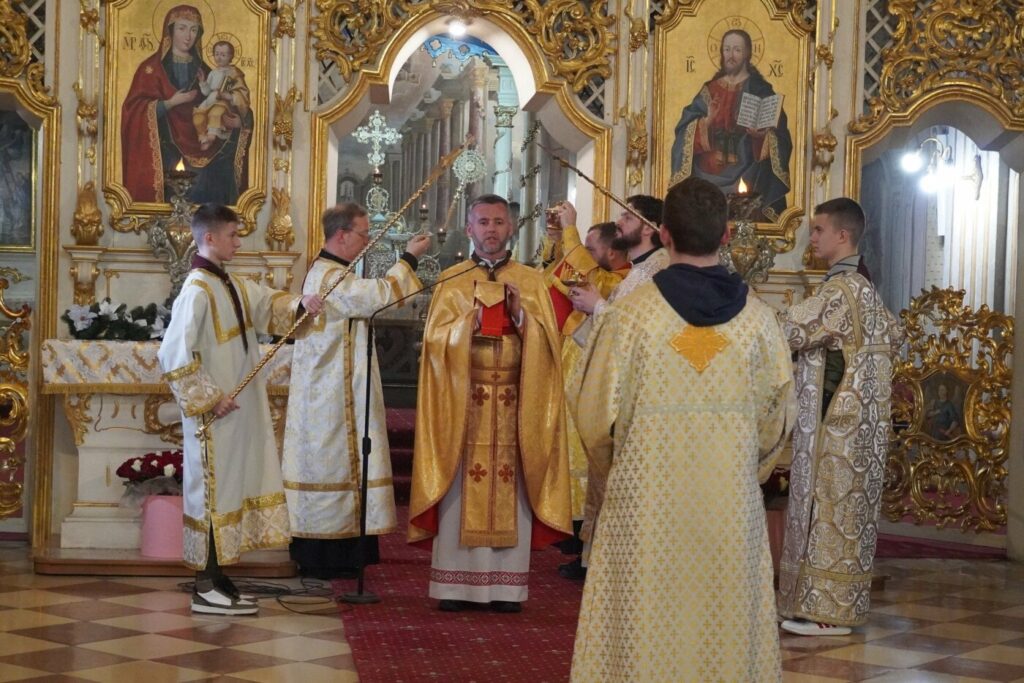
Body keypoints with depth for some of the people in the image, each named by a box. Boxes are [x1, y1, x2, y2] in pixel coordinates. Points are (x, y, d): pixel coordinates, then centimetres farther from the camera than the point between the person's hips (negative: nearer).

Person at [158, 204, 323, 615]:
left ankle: (215, 577, 19)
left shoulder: (232, 286, 10)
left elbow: (268, 305, 23)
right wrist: (209, 399, -19)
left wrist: (300, 305, 3)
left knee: (229, 487, 12)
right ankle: (207, 589, 2)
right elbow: (174, 355, -22)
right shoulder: (198, 291, -17)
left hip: (239, 414, 9)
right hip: (216, 415, -9)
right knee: (214, 489, -4)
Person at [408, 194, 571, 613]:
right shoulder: (451, 281, 8)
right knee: (461, 488, -2)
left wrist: (521, 316, -13)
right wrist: (469, 322, -16)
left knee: (510, 490, 0)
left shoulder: (532, 282, 9)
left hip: (515, 405, 1)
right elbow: (435, 340, -1)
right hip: (462, 401, 0)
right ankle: (455, 584, 2)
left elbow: (548, 343, 2)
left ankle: (506, 585, 5)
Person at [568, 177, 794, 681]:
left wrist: (611, 464, 16)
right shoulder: (757, 316, -3)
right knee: (727, 620, 12)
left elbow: (595, 409, -4)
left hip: (647, 494, -2)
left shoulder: (631, 313, -10)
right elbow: (778, 413, 5)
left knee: (644, 622, 7)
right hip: (731, 498, 2)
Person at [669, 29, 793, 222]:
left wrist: (761, 134, -21)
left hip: (748, 173, -3)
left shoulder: (760, 90, 6)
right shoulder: (710, 90, 14)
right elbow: (686, 128, 5)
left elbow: (778, 132, -1)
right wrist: (706, 122, -13)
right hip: (710, 173, 3)